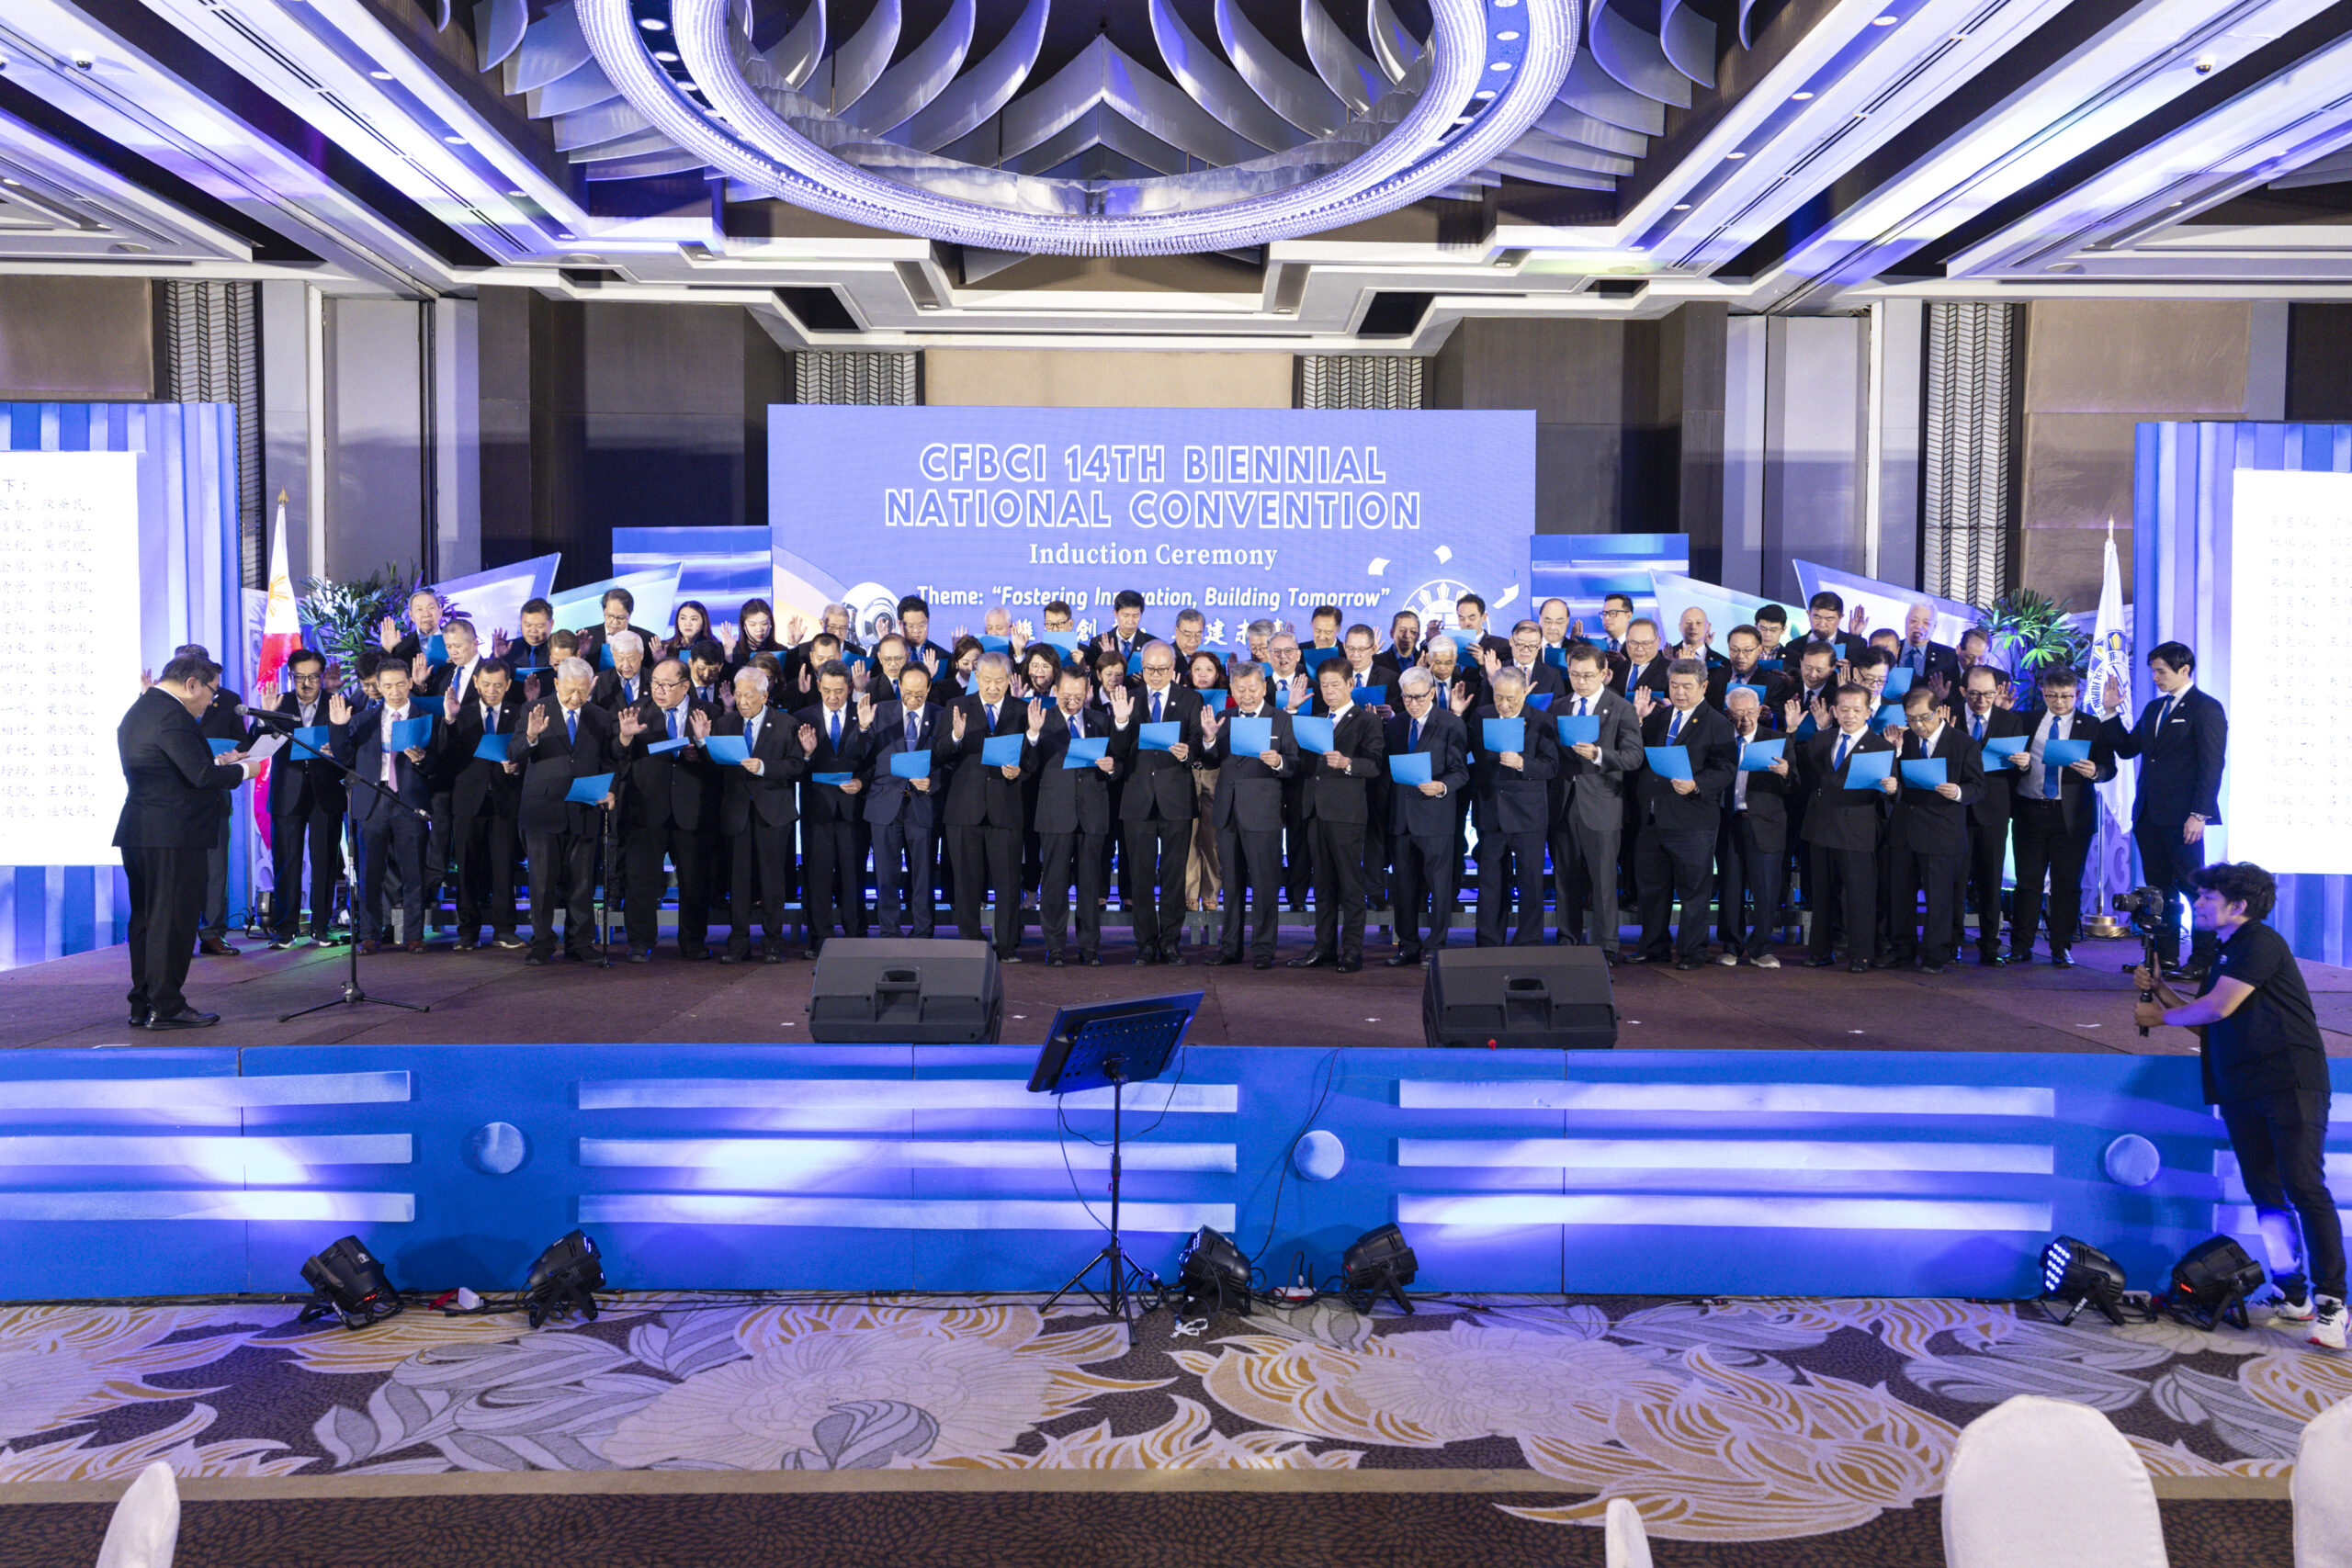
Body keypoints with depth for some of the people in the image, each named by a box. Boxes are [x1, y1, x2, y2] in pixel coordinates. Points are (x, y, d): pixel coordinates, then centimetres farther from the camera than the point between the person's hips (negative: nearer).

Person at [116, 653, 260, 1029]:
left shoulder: (138, 711, 17)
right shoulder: (172, 715, -16)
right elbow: (201, 775, -21)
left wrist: (217, 761, 18)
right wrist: (243, 770, -6)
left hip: (138, 832, 10)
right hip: (172, 835, -10)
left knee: (147, 918, 14)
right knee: (173, 917, -4)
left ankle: (143, 1004, 19)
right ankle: (166, 1006, 0)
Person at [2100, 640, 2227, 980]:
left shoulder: (2206, 708, -6)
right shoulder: (2153, 708, 17)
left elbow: (2211, 766, -11)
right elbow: (2127, 748, 20)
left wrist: (2199, 814, -17)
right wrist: (2112, 712, 9)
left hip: (2182, 818, -7)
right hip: (2149, 815, 7)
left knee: (2194, 888, -2)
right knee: (2160, 889, 9)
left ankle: (2203, 962, 5)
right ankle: (2165, 958, 14)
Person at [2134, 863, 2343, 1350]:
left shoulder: (2260, 942, -7)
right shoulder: (2222, 954, 21)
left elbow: (2219, 1007, -14)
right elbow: (2203, 1018, 21)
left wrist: (2161, 1016, 1)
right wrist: (2159, 988, 9)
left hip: (2289, 1082, -9)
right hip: (2241, 1090, 9)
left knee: (2304, 1188, -12)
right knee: (2266, 1194, 7)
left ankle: (2330, 1301, -9)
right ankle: (2294, 1298, 12)